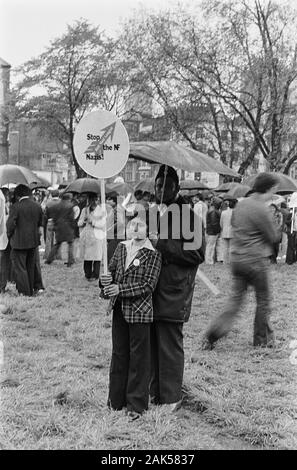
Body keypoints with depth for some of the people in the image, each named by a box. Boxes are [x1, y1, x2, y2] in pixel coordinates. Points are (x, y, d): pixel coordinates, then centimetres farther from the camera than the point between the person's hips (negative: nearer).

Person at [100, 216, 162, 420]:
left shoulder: (153, 254, -11)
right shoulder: (121, 247, 7)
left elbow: (148, 286, -16)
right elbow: (112, 269, 14)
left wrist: (120, 289, -21)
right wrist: (107, 279, -9)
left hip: (139, 311, -6)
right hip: (119, 309, 6)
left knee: (138, 357, 4)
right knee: (119, 354, 15)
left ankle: (137, 404, 15)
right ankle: (117, 399, 29)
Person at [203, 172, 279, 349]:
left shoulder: (241, 204, 7)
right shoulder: (262, 210, -17)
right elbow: (273, 237, -9)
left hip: (237, 258, 7)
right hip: (256, 260, -7)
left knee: (236, 299, 10)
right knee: (263, 301, 11)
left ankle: (212, 336, 3)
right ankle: (263, 339, 22)